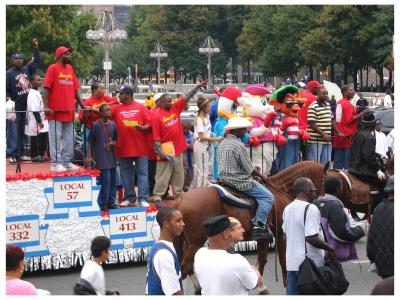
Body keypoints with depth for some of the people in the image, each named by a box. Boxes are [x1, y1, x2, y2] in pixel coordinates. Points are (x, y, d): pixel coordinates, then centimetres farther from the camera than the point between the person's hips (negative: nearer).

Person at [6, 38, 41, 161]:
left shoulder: (27, 69, 10)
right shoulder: (9, 73, -4)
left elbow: (37, 62, 18)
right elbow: (6, 90, -4)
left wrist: (36, 48, 11)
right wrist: (8, 99, -15)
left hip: (26, 107, 5)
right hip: (16, 108, -5)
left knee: (23, 131, 10)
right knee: (14, 131, -4)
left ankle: (20, 153, 17)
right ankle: (13, 153, -1)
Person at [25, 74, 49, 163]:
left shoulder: (37, 92, 16)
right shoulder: (32, 94, -16)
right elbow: (34, 110, -21)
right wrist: (39, 121, -22)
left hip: (41, 120, 10)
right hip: (35, 121, -10)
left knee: (44, 137, 10)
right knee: (35, 139, -2)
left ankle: (41, 155, 18)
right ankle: (34, 156, 6)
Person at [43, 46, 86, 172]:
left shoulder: (70, 69, 14)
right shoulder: (53, 68, -4)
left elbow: (75, 88, 16)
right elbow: (47, 88, -10)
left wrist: (82, 105, 11)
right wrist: (46, 106, -19)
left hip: (69, 110, 7)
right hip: (55, 110, -6)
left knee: (69, 138, 9)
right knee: (56, 138, -2)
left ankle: (67, 162, 17)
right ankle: (56, 163, 2)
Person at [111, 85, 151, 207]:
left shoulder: (141, 107, 4)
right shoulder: (116, 108, 10)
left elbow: (149, 124, 0)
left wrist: (142, 128, -20)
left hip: (140, 147, -3)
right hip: (123, 147, 3)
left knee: (142, 173, -3)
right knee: (126, 174, 8)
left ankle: (142, 199, -2)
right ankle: (129, 198, 16)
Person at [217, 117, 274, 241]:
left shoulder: (222, 144, 9)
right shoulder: (238, 145, -18)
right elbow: (250, 170, -15)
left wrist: (255, 171, 18)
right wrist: (261, 176, 4)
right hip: (239, 182, -10)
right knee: (268, 197, -6)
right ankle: (258, 227, -11)